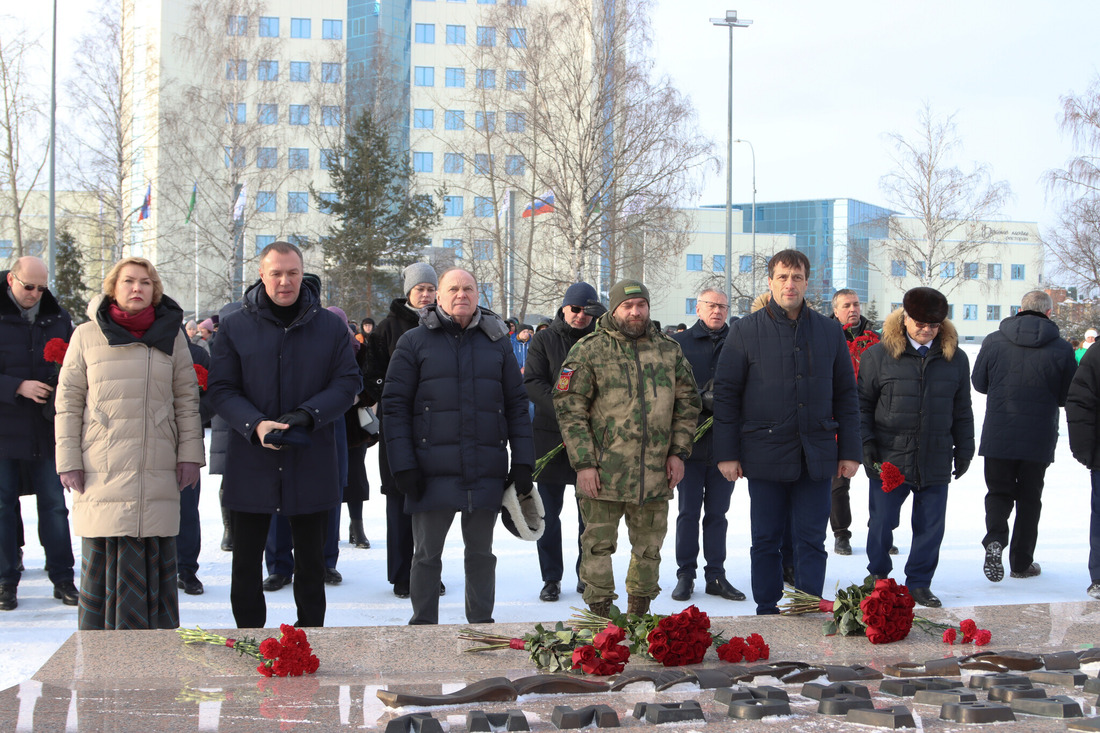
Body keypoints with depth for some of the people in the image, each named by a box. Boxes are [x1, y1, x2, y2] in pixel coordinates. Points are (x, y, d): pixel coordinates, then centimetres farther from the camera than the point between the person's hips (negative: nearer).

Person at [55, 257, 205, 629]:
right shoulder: (87, 336, 4)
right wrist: (68, 460, -1)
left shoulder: (170, 336, 8)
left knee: (154, 559, 2)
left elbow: (187, 399, 11)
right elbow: (68, 401, 5)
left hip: (157, 471, 1)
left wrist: (190, 453, 4)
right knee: (101, 558, 0)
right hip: (101, 471, -1)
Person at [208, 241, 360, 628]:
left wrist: (306, 415, -17)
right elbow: (221, 389, -2)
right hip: (250, 464, 0)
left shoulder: (331, 326, 3)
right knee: (246, 560, 5)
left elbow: (347, 382, 1)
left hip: (312, 463, 1)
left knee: (311, 560, 10)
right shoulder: (234, 327, 1)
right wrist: (255, 424, -20)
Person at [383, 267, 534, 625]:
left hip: (486, 472, 2)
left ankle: (481, 624, 21)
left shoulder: (497, 343, 10)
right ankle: (423, 626, 16)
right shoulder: (414, 343, 2)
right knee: (427, 555, 5)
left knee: (481, 553, 11)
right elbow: (395, 405, -1)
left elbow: (517, 404, 10)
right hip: (433, 471, -2)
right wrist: (403, 466, -9)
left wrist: (522, 463, 3)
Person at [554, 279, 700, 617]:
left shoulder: (669, 351, 10)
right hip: (604, 474, -3)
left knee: (649, 547, 11)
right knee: (598, 545, 1)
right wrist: (583, 462, -11)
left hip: (656, 474, 3)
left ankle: (638, 613, 24)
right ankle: (600, 614, 10)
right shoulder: (588, 351, -2)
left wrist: (678, 452, 5)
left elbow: (687, 403, 15)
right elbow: (569, 408, -5)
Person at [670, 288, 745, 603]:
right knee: (688, 512, 4)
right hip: (690, 443, -2)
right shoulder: (679, 343, 2)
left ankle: (716, 576, 14)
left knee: (717, 513, 8)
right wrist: (702, 401, -17)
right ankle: (685, 575, 11)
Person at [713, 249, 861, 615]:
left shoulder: (829, 331, 8)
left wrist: (849, 451, 6)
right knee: (765, 541, 6)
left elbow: (846, 395, 11)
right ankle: (767, 613, 15)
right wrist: (727, 452, -5)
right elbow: (726, 393, 0)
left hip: (816, 457, 2)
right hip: (764, 455, -1)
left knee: (811, 542, 2)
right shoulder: (746, 331, 0)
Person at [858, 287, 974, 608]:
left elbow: (962, 410, 15)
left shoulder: (954, 358, 7)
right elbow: (863, 403, 1)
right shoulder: (879, 355, -2)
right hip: (888, 458, -2)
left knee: (930, 525, 6)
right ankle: (877, 580, 22)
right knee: (882, 523, 4)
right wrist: (866, 443, -6)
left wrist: (964, 448, 13)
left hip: (935, 459, 2)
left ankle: (919, 583, 20)